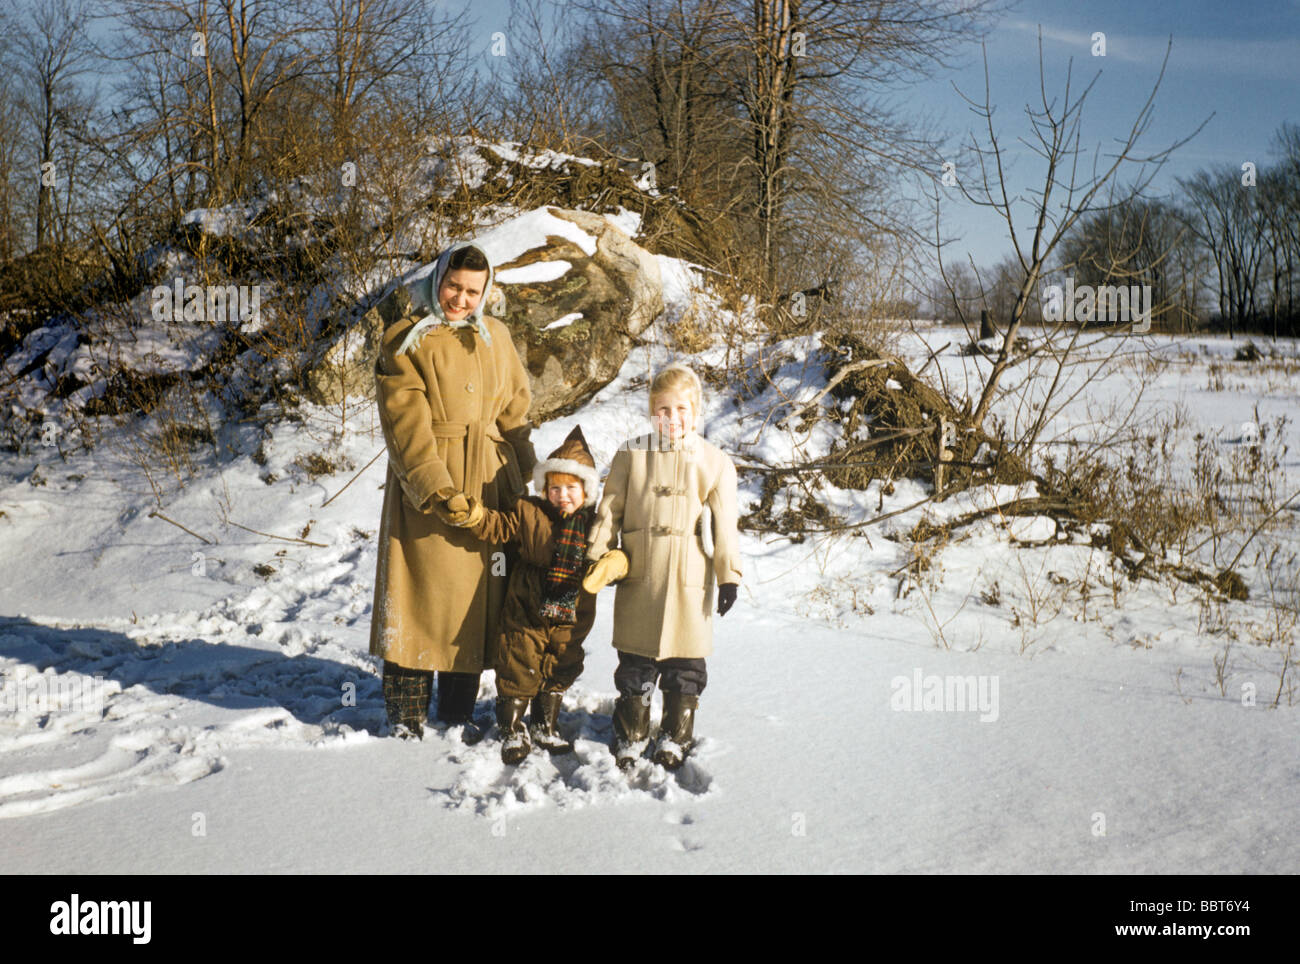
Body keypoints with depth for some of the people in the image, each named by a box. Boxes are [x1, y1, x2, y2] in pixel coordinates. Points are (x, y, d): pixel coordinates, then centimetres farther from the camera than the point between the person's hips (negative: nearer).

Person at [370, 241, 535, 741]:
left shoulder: (495, 337, 13)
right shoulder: (404, 341, -2)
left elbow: (514, 413, 16)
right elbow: (407, 427, -11)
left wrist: (525, 478, 8)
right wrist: (439, 492, -21)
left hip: (486, 483, 4)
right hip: (423, 483, -4)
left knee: (475, 595, 6)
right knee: (420, 591, -3)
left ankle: (459, 711, 17)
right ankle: (406, 713, 9)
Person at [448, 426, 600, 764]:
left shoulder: (594, 524, 0)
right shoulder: (529, 513, -5)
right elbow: (497, 528, -4)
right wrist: (470, 514, -20)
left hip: (570, 619, 2)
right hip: (527, 613, -2)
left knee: (558, 674, 16)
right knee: (519, 672, 3)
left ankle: (546, 728, 34)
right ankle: (512, 730, 20)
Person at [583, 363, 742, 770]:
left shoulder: (715, 462, 2)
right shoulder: (631, 454, 3)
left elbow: (725, 524, 2)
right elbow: (610, 509, 6)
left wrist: (728, 576, -2)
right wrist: (599, 557, 0)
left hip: (688, 576, 0)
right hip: (638, 574, 1)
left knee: (685, 662, 7)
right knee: (634, 660, 9)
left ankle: (675, 737, 24)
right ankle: (630, 736, 25)